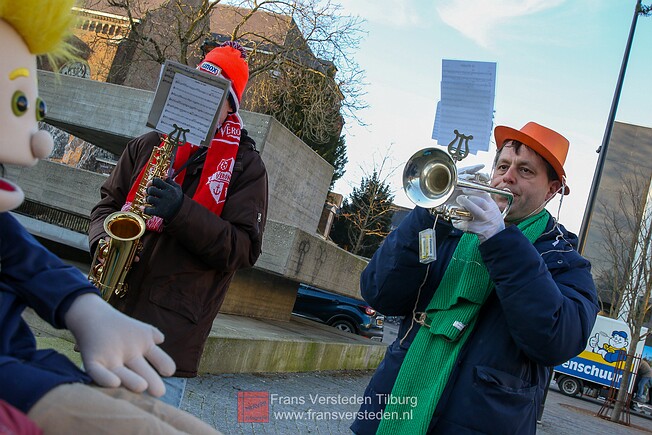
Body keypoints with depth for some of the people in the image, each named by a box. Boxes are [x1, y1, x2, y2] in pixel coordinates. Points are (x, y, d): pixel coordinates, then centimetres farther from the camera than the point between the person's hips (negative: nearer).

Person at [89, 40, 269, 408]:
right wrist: (105, 239, -4)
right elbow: (109, 201, 19)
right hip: (110, 310, 4)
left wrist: (182, 213, -21)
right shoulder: (149, 144, 12)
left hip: (174, 329, -4)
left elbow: (245, 249, -8)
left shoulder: (246, 166, 0)